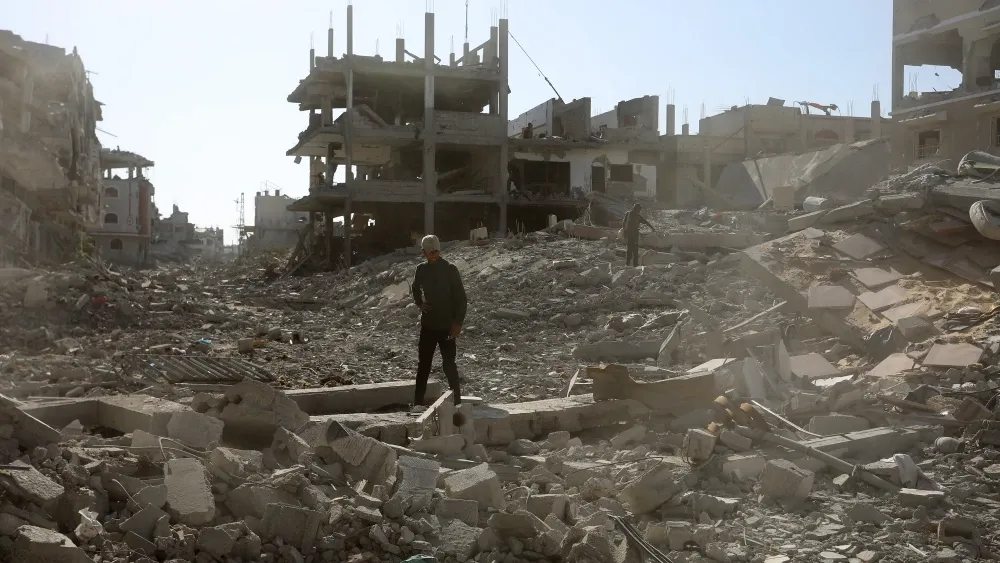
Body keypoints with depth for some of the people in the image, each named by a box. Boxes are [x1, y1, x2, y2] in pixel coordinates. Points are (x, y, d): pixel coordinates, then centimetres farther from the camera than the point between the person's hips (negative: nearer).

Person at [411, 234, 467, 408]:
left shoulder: (450, 269, -11)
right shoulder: (421, 270, 3)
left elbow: (461, 298, -11)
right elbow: (416, 291, 21)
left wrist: (458, 322, -17)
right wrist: (420, 304, 0)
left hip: (447, 326, -5)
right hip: (428, 325, 5)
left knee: (449, 364, -3)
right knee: (423, 364, 8)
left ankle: (456, 400, 7)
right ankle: (418, 403, 15)